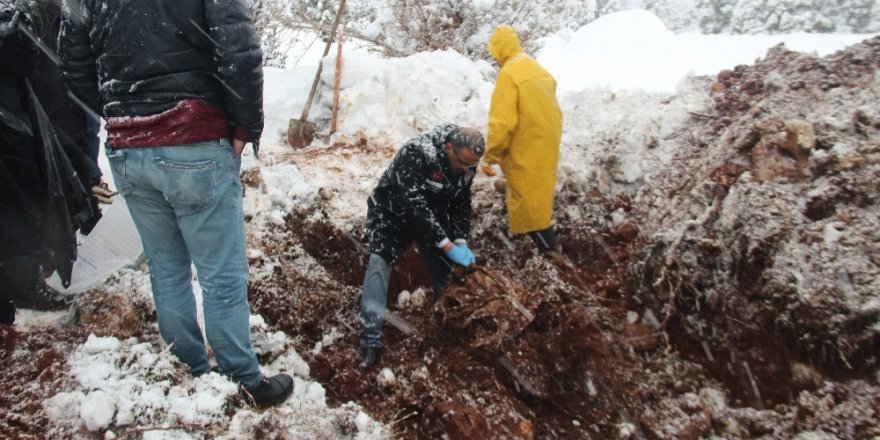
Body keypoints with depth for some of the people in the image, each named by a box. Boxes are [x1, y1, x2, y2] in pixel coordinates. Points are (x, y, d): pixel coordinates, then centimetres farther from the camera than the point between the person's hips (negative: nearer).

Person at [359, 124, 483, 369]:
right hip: (393, 212, -6)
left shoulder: (466, 162, -13)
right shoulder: (417, 153, -36)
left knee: (444, 268, 1)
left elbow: (461, 204, -2)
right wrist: (447, 246, -39)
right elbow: (414, 206, -40)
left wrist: (461, 241, -16)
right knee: (379, 263, -23)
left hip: (433, 214, 6)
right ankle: (371, 341, -23)